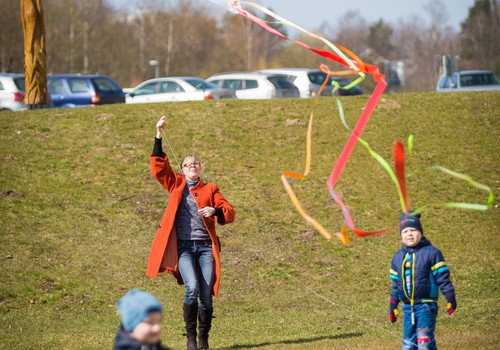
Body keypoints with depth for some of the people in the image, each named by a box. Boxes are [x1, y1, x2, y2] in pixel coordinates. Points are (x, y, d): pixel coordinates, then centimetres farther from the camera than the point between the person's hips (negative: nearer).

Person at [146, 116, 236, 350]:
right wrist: (158, 137, -5)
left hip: (206, 246, 2)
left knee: (206, 295, -3)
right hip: (183, 246, -1)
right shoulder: (176, 185, 12)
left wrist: (216, 211, -15)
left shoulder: (210, 189, 12)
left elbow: (230, 213, 6)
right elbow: (158, 167, 1)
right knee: (192, 288, -21)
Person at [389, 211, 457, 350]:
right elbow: (395, 284, 20)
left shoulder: (431, 252, -3)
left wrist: (450, 298, -9)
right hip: (408, 307, 6)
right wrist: (393, 306, 19)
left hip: (426, 306, -6)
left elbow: (443, 278, -4)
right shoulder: (398, 257, 13)